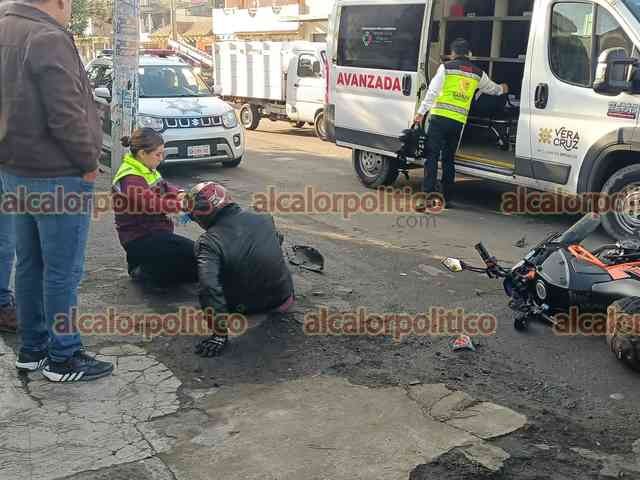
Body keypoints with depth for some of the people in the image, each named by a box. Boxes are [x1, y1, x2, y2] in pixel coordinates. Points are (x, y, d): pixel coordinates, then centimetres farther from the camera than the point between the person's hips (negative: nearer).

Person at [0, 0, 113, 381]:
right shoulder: (49, 38, -18)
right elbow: (66, 115, -22)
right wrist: (89, 162, -10)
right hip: (56, 176, -9)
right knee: (63, 270, 0)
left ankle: (33, 348, 26)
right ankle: (64, 357, 9)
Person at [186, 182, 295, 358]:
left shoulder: (208, 242, -21)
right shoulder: (264, 219, -7)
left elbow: (209, 287, -34)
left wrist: (220, 333, -29)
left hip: (246, 308, -3)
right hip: (283, 300, 3)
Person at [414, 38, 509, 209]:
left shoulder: (446, 67, 2)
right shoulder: (478, 73, 15)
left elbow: (432, 92, -5)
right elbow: (491, 88, 34)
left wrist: (421, 112, -2)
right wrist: (502, 89, 56)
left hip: (440, 117, -4)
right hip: (459, 121, 4)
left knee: (432, 156, -6)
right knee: (449, 158, 15)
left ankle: (427, 196, -16)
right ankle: (447, 198, 16)